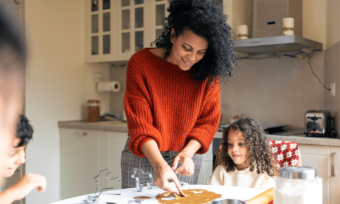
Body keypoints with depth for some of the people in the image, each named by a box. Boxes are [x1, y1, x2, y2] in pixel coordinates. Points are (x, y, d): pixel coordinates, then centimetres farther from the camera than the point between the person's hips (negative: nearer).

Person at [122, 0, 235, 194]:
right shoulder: (141, 62, -17)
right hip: (143, 155, -1)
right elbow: (140, 124, -21)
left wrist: (188, 152, -21)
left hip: (185, 156, 2)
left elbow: (208, 121, -5)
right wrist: (159, 164, -33)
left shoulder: (208, 72, -10)